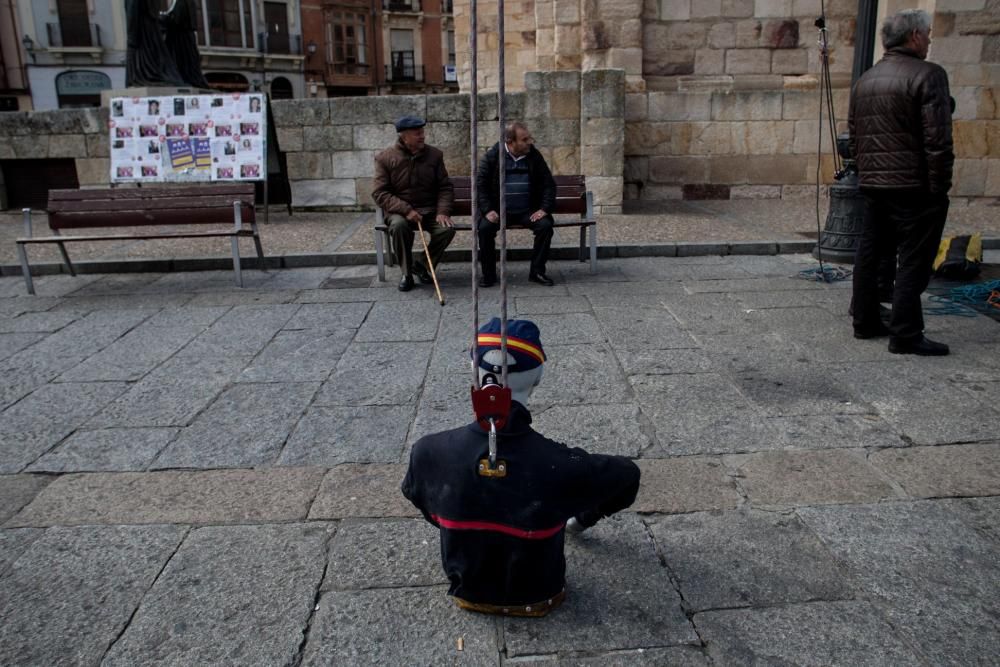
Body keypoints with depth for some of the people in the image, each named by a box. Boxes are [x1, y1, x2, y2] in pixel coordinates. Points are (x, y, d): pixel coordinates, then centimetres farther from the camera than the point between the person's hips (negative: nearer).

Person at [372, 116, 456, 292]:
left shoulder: (434, 154, 4)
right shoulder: (385, 158, -3)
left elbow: (445, 187, 6)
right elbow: (380, 193, -9)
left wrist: (443, 211, -12)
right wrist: (406, 210, -22)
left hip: (429, 211, 2)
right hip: (400, 211, -2)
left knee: (448, 228, -26)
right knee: (399, 225, -36)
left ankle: (422, 265, 0)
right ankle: (406, 273, -14)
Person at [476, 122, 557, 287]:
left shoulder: (534, 156, 2)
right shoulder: (492, 156, -3)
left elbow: (548, 184, 6)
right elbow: (480, 184, -2)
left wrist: (544, 208, -8)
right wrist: (487, 210, -15)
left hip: (527, 211, 2)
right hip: (498, 211, -2)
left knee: (545, 225, -24)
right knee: (485, 227, -29)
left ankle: (537, 272, -7)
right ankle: (488, 274, -11)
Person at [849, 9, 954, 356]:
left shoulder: (864, 80, 13)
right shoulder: (927, 75, -11)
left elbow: (854, 136, 17)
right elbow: (937, 140, -16)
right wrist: (940, 186, -10)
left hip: (873, 184, 8)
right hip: (914, 185, -7)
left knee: (869, 255, 13)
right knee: (913, 261, -2)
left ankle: (865, 322, 22)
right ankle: (905, 335, 0)